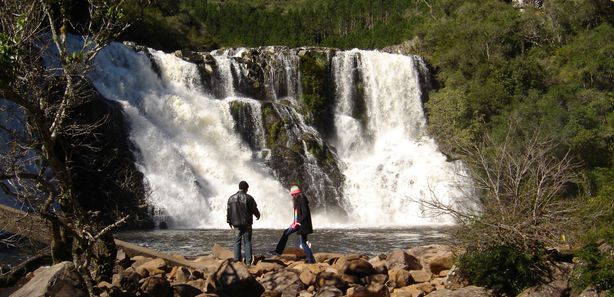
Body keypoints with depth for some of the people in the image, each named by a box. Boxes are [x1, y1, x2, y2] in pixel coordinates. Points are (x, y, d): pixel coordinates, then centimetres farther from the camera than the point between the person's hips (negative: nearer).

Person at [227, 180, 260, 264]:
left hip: (236, 224, 3)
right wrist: (258, 216, 21)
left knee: (237, 242, 8)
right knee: (247, 242, 2)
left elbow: (228, 211, 8)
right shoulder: (249, 198, -8)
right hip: (247, 223, -2)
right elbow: (254, 209, -1)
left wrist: (229, 222, 20)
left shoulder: (231, 198, 3)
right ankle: (248, 261, -1)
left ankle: (237, 260, 5)